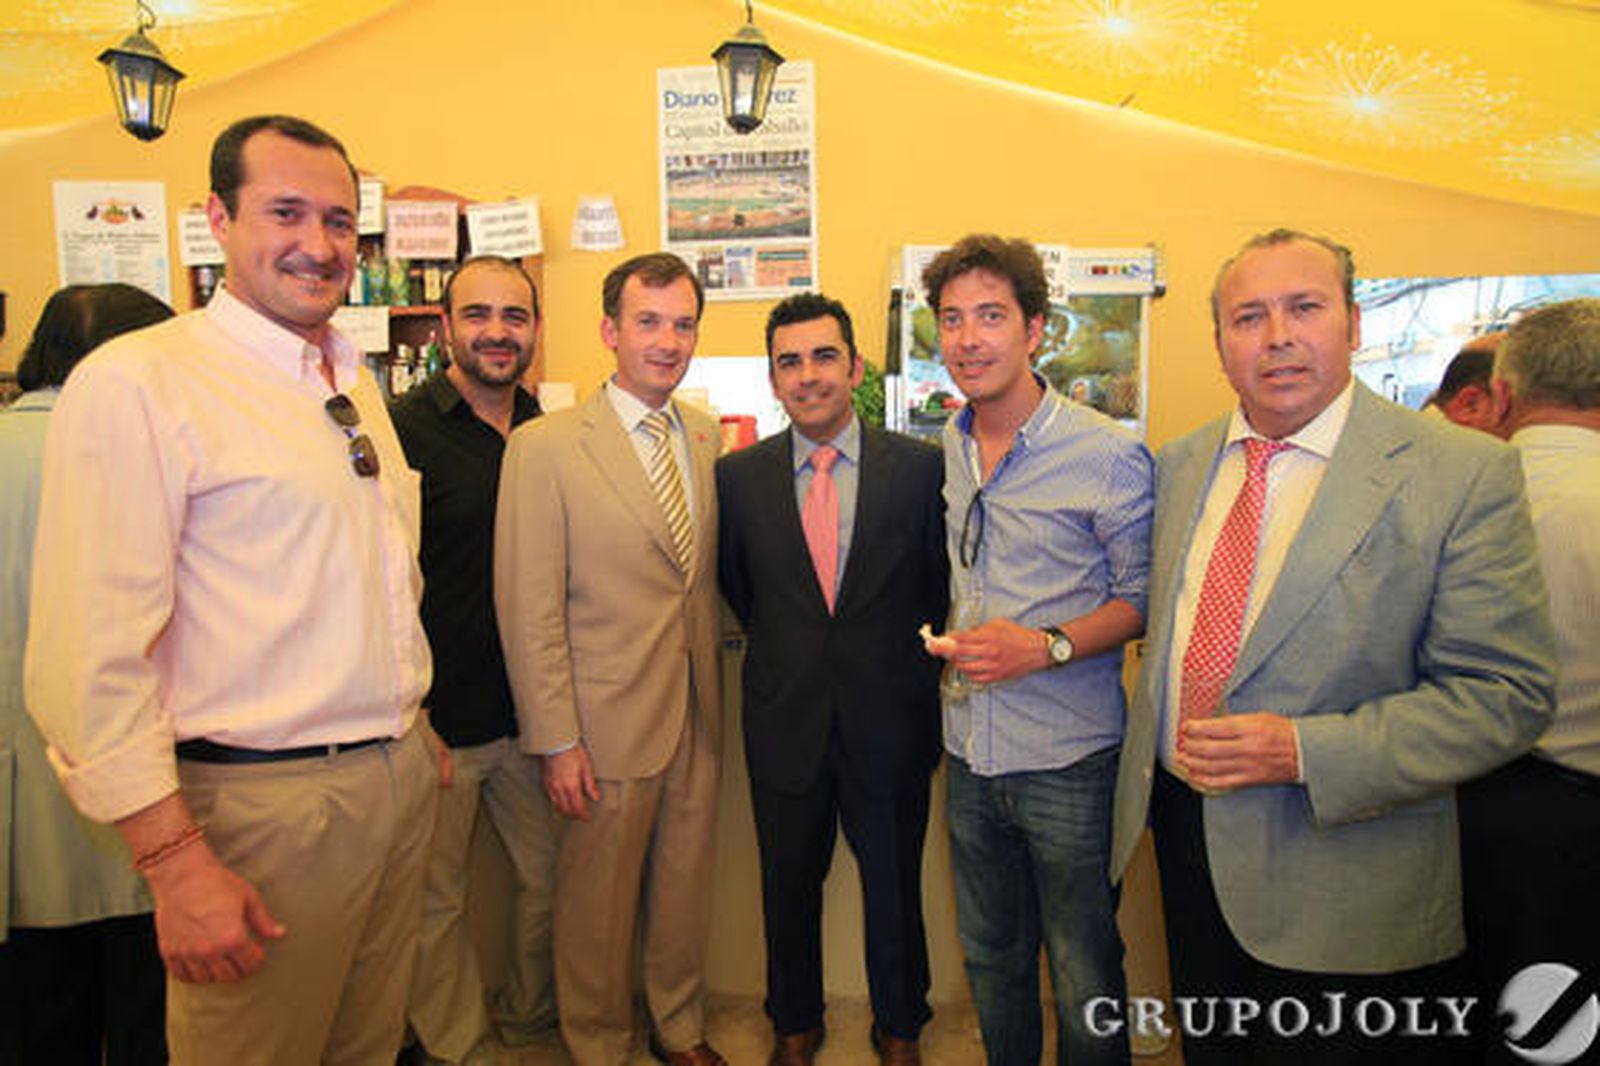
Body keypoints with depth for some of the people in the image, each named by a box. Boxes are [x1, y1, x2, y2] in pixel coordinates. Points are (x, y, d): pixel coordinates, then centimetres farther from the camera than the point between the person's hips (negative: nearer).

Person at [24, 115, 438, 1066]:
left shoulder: (357, 385, 11)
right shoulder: (136, 383, -13)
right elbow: (94, 658, -18)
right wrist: (177, 861, -18)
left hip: (399, 778, 7)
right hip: (261, 800, -7)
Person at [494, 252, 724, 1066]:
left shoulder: (707, 436, 6)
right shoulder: (545, 446, -11)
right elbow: (529, 610, -11)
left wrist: (713, 695, 5)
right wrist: (557, 742, -12)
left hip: (696, 716, 5)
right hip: (608, 720, -4)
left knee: (687, 891, 19)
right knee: (598, 905, 13)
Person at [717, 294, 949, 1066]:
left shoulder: (921, 467, -7)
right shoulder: (737, 475, -3)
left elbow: (940, 585, 2)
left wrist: (909, 671, 3)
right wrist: (785, 651, 7)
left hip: (889, 721, -1)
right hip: (784, 721, 1)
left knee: (894, 886, 16)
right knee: (788, 886, 18)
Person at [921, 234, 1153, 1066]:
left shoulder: (1108, 454, -14)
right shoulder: (950, 444, 5)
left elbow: (1143, 596, -8)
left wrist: (1047, 646, -22)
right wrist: (951, 637, 5)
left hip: (1069, 760, -5)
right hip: (971, 751, 5)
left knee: (1086, 986, 10)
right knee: (991, 959, 21)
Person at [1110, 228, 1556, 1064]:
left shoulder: (1465, 474, -14)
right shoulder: (1180, 465, 3)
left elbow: (1504, 695, -16)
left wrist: (1304, 751, -25)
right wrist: (1158, 757, 5)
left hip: (1340, 888, -4)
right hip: (1183, 828, 5)